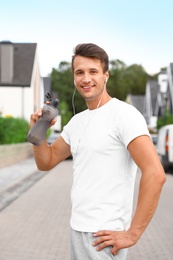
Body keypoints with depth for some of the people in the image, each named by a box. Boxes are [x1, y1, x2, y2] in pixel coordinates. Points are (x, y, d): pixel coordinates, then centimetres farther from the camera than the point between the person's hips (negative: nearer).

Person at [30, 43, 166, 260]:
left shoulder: (123, 114, -15)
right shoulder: (77, 121, 11)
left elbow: (155, 174, -23)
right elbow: (46, 162, 17)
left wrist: (132, 234, -19)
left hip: (103, 235, -8)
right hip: (78, 227, 8)